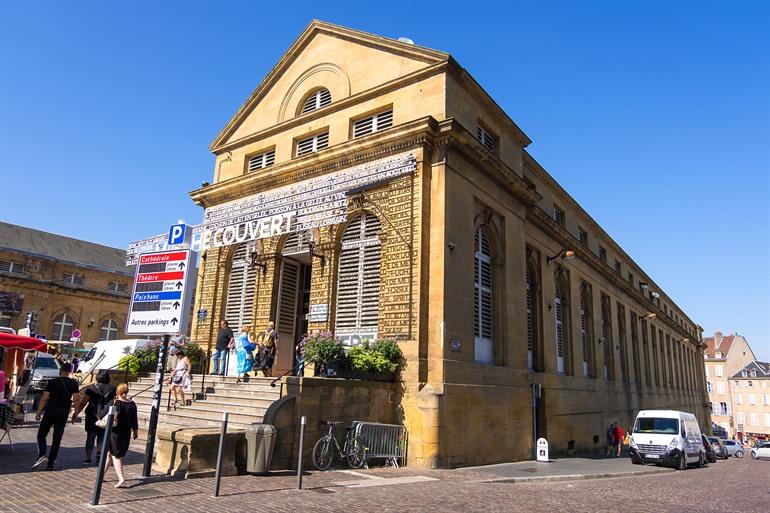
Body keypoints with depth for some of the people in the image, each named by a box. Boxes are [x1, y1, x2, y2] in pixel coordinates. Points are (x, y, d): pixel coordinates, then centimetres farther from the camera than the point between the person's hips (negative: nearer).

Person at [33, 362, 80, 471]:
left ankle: (42, 455, -8)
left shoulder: (52, 382, -2)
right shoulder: (74, 383, 3)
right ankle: (51, 463, 9)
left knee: (41, 434, 11)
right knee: (57, 438, 7)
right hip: (64, 413, 2)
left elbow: (44, 398, -6)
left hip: (50, 411, -2)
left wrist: (38, 412, 1)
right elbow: (76, 399, -1)